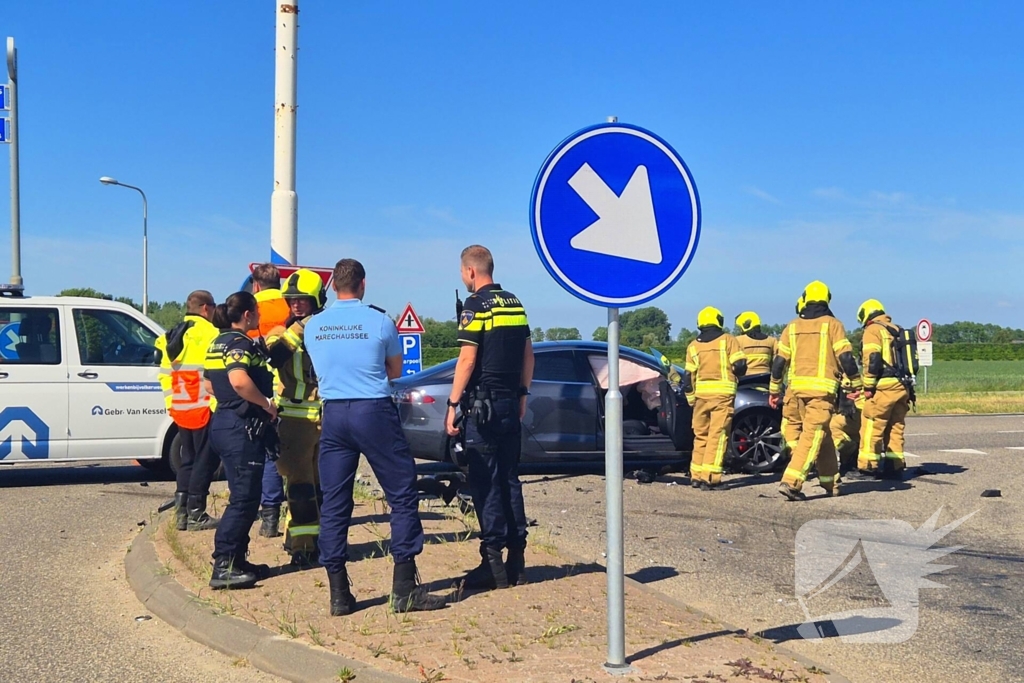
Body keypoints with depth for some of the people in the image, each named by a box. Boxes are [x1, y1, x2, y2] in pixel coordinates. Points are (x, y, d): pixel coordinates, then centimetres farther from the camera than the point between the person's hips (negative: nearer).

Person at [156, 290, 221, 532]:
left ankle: (181, 512, 15)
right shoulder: (207, 332, -11)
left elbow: (165, 373, 17)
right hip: (203, 409, -8)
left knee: (188, 459, 15)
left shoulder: (173, 336, 15)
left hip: (180, 409, 8)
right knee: (205, 460, -2)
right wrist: (218, 403, -14)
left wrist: (170, 403, 20)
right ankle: (196, 514, -1)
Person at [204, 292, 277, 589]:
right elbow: (239, 381, -31)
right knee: (244, 499, -7)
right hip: (243, 427, -10)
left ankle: (236, 560, 20)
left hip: (223, 422, 10)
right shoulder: (240, 343, -14)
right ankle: (223, 567, -8)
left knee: (244, 497, 16)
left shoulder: (218, 343, 16)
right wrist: (267, 404, -20)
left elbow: (210, 385, 23)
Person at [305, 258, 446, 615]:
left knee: (333, 505, 8)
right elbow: (395, 370, 9)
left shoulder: (313, 326, 6)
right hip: (374, 412, -4)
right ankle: (404, 589, 1)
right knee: (403, 497, 4)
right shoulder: (379, 321, -4)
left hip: (333, 414, 4)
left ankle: (339, 595, 9)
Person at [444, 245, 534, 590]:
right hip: (511, 403, 7)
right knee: (509, 479, 11)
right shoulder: (514, 303, 12)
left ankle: (493, 563, -4)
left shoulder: (476, 305, -10)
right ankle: (516, 560, 13)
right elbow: (528, 354, 15)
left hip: (482, 403, -7)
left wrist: (453, 404, -12)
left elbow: (467, 360, -15)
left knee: (486, 483, -4)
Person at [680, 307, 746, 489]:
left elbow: (688, 376, 9)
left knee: (700, 435, 14)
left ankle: (696, 475, 16)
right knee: (717, 435, -4)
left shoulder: (693, 346, 11)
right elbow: (740, 365, -6)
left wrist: (691, 399, 16)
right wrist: (735, 375, 15)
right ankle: (710, 477, -10)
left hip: (701, 394, 4)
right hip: (723, 392, -4)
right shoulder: (728, 340, 1)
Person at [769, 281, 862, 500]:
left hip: (797, 387, 5)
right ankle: (791, 481, -20)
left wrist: (774, 389, 18)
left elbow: (779, 361, 11)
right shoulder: (832, 324, 0)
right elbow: (846, 357, -6)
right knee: (812, 436, -7)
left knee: (821, 434, 17)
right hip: (822, 388, -5)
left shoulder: (792, 327, 12)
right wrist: (856, 383, 4)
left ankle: (831, 482, 24)